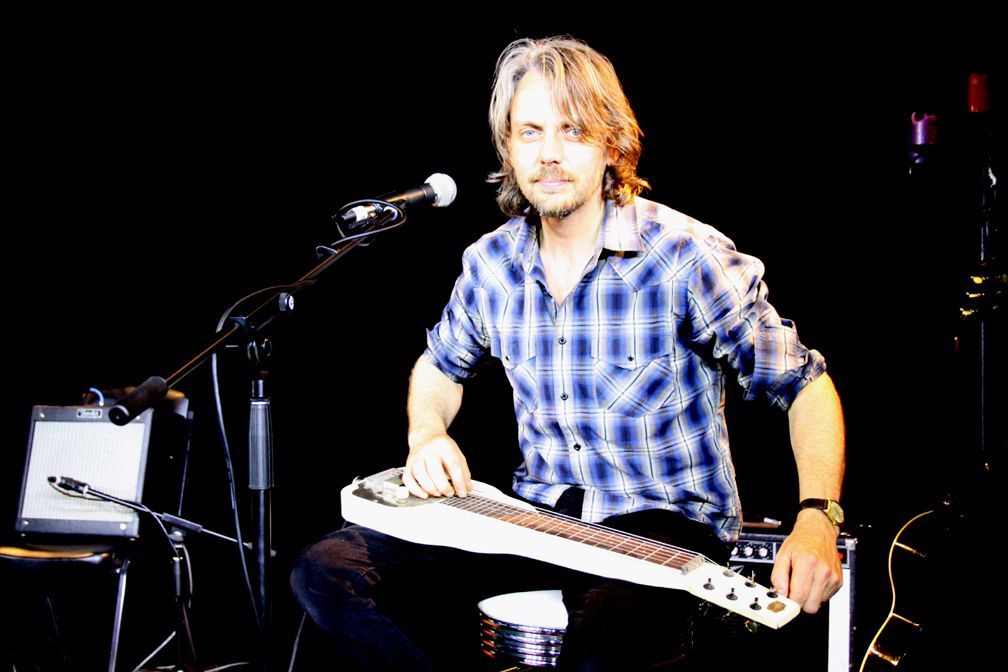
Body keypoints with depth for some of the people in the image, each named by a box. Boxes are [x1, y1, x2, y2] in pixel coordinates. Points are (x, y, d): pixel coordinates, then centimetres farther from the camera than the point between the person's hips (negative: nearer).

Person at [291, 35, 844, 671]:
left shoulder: (684, 255, -13)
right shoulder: (491, 263, 3)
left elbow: (805, 383, -9)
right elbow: (442, 364, 23)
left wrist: (816, 521, -24)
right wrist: (427, 436, 1)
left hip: (666, 521, -5)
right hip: (539, 515, 5)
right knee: (329, 570, -9)